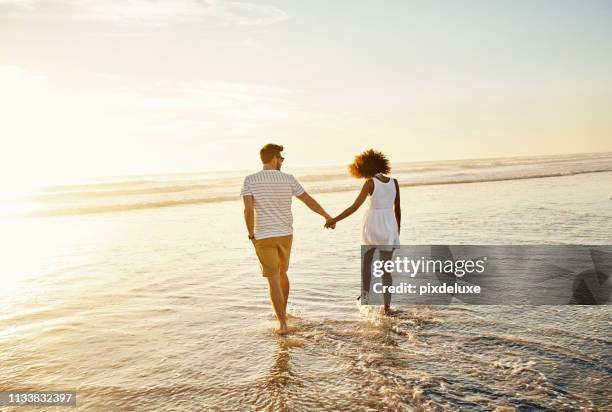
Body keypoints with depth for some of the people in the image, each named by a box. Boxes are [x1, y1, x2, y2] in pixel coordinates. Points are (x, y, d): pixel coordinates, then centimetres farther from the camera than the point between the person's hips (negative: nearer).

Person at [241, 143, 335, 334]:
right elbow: (309, 200, 3)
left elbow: (248, 210, -16)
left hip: (264, 237, -3)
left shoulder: (250, 180, -8)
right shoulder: (288, 179, -3)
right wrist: (328, 217, 17)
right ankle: (283, 312, 39)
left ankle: (283, 324, -1)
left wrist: (251, 235, -3)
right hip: (285, 235, 3)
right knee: (282, 273, 25)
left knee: (273, 281, 2)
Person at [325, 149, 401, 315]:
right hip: (389, 227, 3)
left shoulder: (370, 183, -9)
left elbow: (354, 207, -14)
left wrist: (334, 220, -7)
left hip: (372, 224, -3)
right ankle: (387, 306, 1)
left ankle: (365, 295, 21)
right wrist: (397, 233, 19)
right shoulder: (394, 182, 4)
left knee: (366, 261, 23)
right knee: (385, 268, 8)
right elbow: (397, 209, 9)